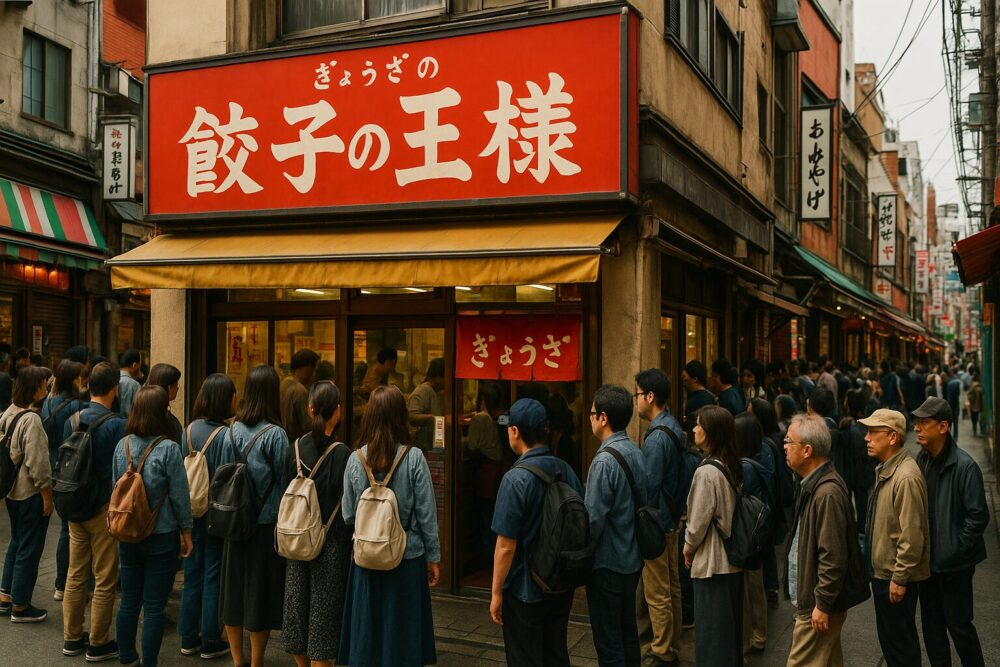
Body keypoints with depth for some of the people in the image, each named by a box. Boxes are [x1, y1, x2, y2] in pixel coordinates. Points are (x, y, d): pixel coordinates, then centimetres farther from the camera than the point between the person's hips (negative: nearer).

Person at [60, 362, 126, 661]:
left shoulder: (72, 421, 1)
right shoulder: (117, 425, -18)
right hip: (106, 509, -6)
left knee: (76, 574, 16)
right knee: (105, 580, 5)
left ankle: (72, 638, 27)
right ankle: (98, 644, 14)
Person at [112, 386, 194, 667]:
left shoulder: (122, 445, -2)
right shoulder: (168, 448, -17)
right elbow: (179, 495, -12)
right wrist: (186, 531, 2)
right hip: (161, 538, -5)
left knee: (129, 602, 17)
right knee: (154, 608, 4)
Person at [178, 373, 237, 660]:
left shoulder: (190, 429, -2)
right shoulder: (226, 435, -20)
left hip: (191, 515, 6)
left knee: (192, 576, 16)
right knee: (213, 579, 7)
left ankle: (188, 639, 26)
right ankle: (210, 642, 18)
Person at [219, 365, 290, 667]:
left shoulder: (233, 430, -1)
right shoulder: (275, 434, -15)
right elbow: (283, 482, -10)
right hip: (267, 523, -5)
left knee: (234, 588, 14)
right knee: (261, 592, 6)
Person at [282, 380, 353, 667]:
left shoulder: (295, 449, -2)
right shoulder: (341, 453, -16)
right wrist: (350, 543, -3)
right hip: (331, 544, -5)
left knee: (298, 604, 16)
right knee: (323, 611, 4)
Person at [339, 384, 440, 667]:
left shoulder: (356, 459, -6)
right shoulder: (414, 458, -12)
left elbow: (348, 515, 0)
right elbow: (427, 514, -8)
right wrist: (434, 557, 3)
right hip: (408, 558, -2)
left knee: (367, 630, 14)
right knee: (402, 631, 11)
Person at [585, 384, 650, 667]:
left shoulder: (605, 460, -23)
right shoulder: (637, 452, 2)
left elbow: (594, 519, -23)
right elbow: (648, 501, 10)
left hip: (607, 562, -8)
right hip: (633, 558, 8)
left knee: (608, 642, 4)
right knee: (628, 632, 20)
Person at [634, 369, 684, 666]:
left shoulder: (657, 436, -23)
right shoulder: (674, 427, 6)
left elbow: (648, 487, -23)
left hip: (655, 522, -10)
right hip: (671, 518, 10)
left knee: (657, 594, 2)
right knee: (672, 586, 18)